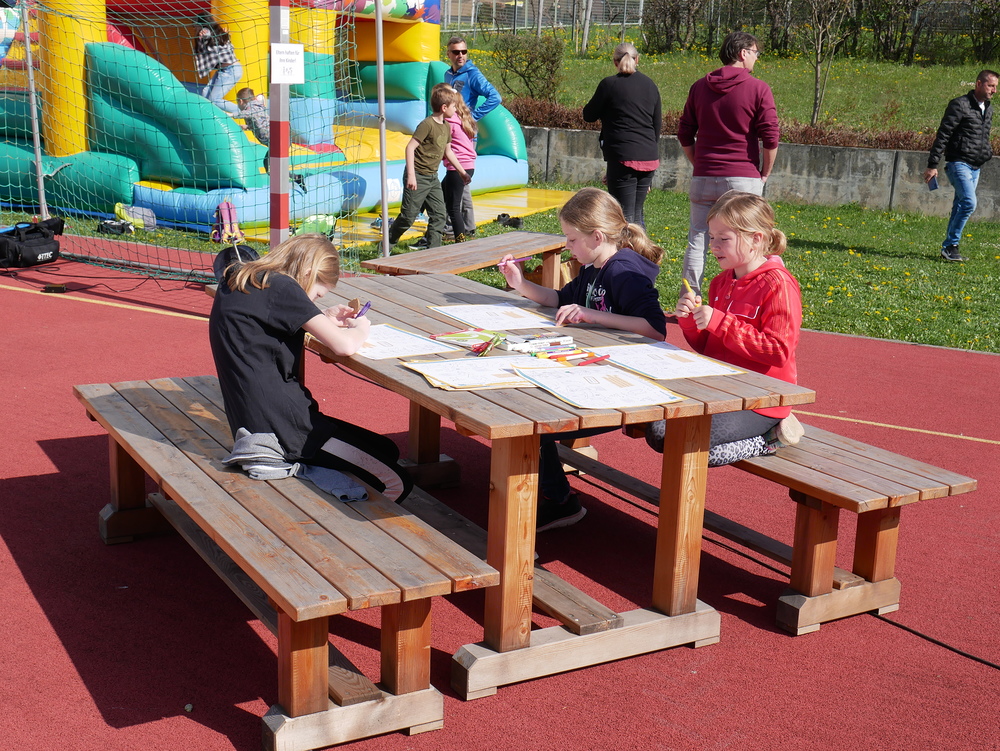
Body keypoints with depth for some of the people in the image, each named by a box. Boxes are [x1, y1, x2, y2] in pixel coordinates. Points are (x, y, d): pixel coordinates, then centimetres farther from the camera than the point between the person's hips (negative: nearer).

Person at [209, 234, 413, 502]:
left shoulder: (239, 280, 11)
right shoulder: (281, 287, -16)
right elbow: (344, 346, -20)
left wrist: (324, 317, 17)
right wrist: (360, 328, 2)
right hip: (280, 427, -10)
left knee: (388, 450, 14)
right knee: (397, 484, -6)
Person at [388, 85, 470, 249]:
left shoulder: (446, 126, 10)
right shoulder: (427, 124, -17)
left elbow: (448, 152, 23)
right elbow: (410, 147, -20)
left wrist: (462, 172, 28)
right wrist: (411, 175, -25)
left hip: (433, 178, 8)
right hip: (418, 177, -8)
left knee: (439, 214, 3)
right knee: (408, 216, -3)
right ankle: (385, 246, 14)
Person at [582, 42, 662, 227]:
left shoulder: (610, 84, -5)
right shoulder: (650, 85, 12)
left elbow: (589, 115, 4)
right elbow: (657, 125, 17)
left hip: (622, 158, -5)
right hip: (648, 158, 6)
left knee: (626, 216, -4)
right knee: (637, 214, 14)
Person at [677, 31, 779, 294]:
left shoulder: (699, 87, 9)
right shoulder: (758, 89, -4)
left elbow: (685, 134, 12)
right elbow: (770, 138, -7)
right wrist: (764, 173, 5)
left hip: (703, 178, 4)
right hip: (743, 179, -3)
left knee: (697, 241, 8)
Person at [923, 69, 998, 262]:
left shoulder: (988, 108, 15)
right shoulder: (960, 105, -10)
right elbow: (942, 135, -12)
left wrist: (987, 153, 14)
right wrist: (932, 165, -15)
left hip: (976, 167, 8)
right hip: (959, 164, -8)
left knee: (960, 207, 9)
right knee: (969, 202, -21)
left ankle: (949, 248, 15)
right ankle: (950, 245, -13)